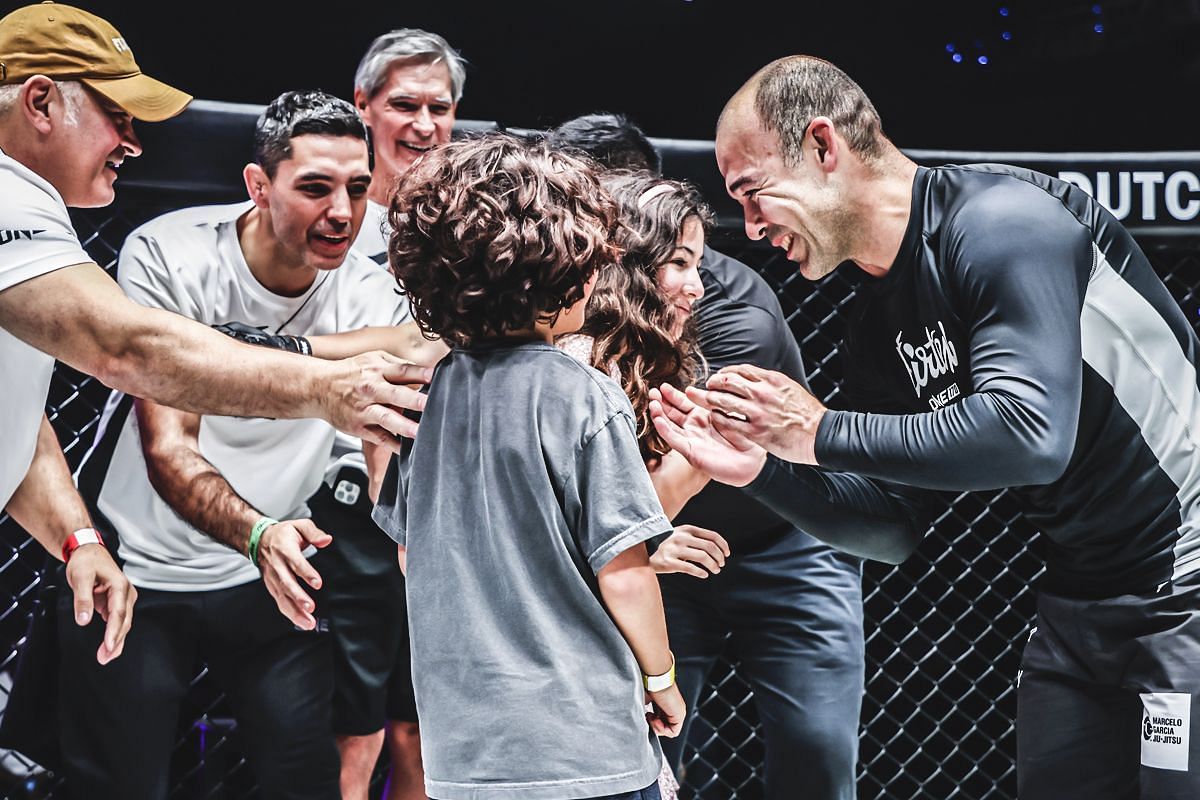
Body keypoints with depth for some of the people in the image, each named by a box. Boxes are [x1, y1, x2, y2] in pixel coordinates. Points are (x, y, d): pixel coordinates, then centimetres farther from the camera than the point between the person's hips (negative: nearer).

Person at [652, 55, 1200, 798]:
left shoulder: (999, 220, -17)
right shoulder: (881, 324, 9)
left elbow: (1028, 433, -29)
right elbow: (897, 527, 11)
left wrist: (821, 433, -19)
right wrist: (758, 469, -4)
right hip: (1083, 600, 8)